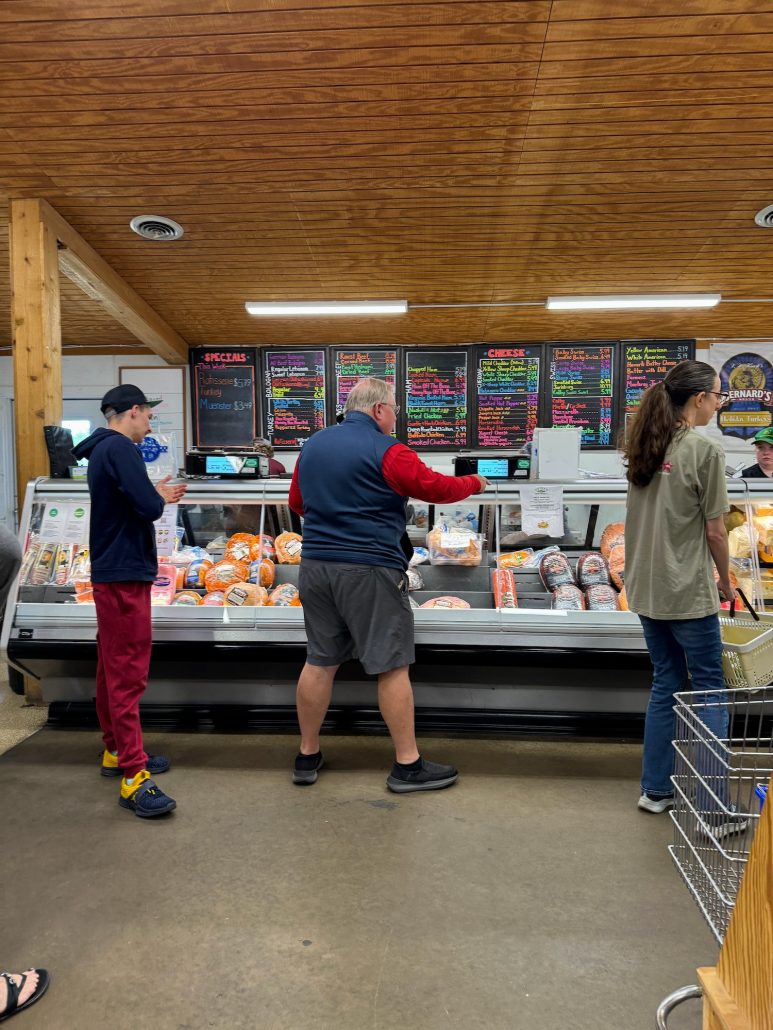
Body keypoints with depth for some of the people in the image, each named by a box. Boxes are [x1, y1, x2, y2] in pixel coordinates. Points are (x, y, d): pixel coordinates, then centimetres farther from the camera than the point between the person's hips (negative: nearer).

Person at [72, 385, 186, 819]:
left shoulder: (102, 449, 15)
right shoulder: (121, 448, -16)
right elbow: (148, 508, -23)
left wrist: (156, 495, 11)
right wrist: (159, 498, -3)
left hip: (112, 572, 10)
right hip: (125, 574, -10)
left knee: (113, 669, 17)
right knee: (128, 674, -8)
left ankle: (117, 751, 30)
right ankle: (133, 776, -3)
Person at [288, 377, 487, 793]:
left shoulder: (313, 445, 11)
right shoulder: (386, 451, -10)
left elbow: (297, 502, 20)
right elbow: (436, 487, -9)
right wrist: (473, 483, 9)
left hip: (315, 565, 7)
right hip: (369, 570, -7)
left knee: (320, 661, 14)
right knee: (392, 666, 3)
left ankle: (307, 758, 25)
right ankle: (408, 765, 13)